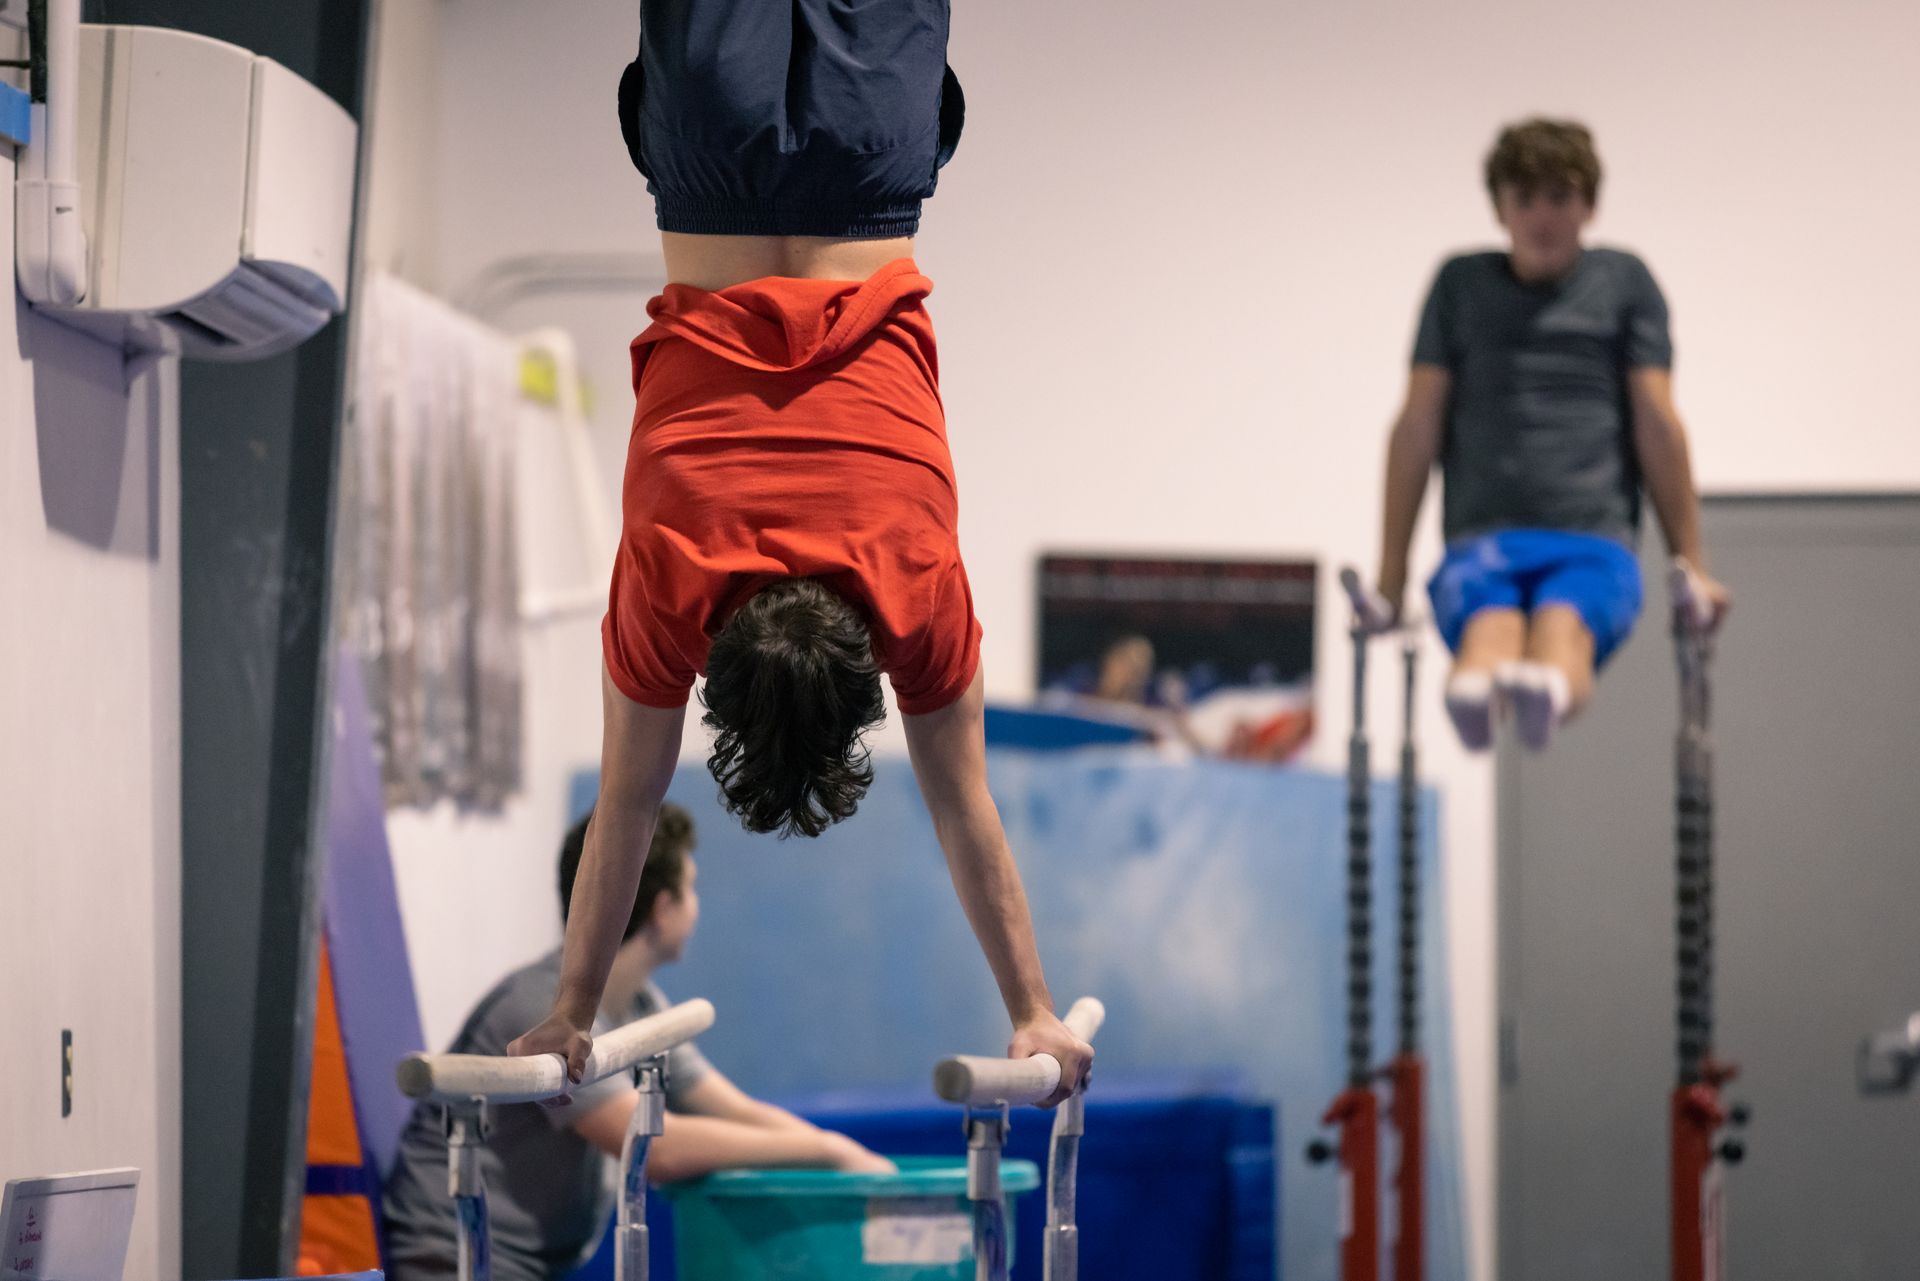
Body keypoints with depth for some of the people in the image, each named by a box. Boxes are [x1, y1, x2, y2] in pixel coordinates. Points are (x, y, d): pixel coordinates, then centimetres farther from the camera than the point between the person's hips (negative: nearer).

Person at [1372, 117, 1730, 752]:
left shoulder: (1623, 282, 18)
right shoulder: (1461, 284, 20)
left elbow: (1657, 423, 15)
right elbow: (1418, 425, 18)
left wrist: (1691, 562, 13)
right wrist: (1390, 575, 15)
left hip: (1594, 537, 0)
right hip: (1482, 536, 0)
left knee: (1563, 619, -38)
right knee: (1490, 623, -38)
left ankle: (1546, 689, -71)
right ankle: (1473, 692, -71)